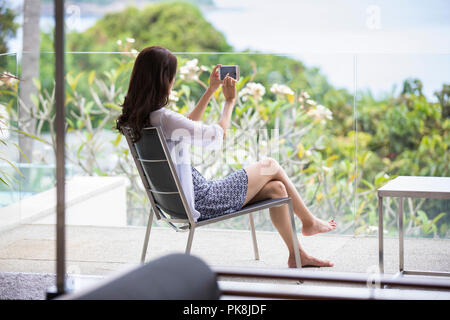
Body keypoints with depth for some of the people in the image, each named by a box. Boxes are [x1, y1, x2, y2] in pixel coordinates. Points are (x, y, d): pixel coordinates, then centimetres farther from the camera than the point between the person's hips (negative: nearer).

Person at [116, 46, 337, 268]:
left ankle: (297, 255, 25)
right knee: (270, 166, 10)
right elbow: (217, 135, -13)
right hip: (201, 203, -9)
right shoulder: (163, 118, -27)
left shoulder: (136, 118, 2)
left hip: (178, 201, 9)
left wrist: (211, 89, 22)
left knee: (276, 188, 14)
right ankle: (309, 222, 32)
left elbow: (188, 126, 21)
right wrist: (230, 101, 3)